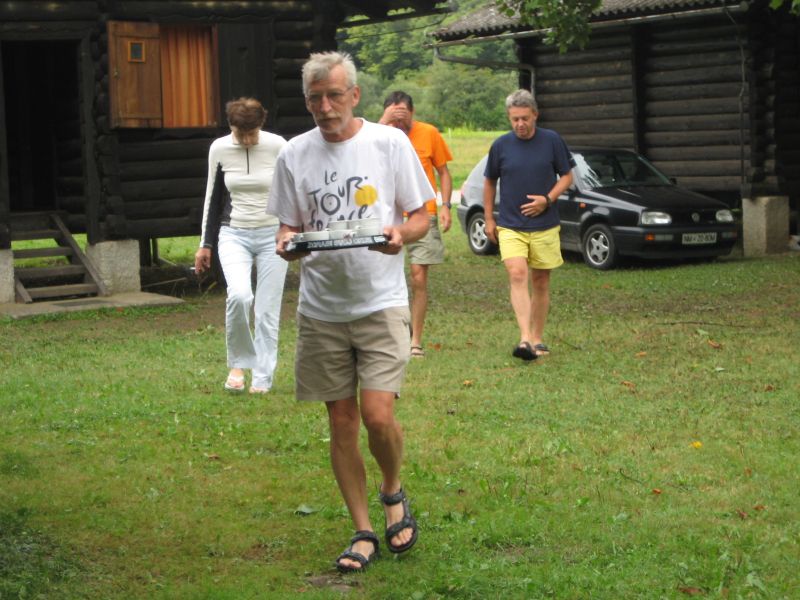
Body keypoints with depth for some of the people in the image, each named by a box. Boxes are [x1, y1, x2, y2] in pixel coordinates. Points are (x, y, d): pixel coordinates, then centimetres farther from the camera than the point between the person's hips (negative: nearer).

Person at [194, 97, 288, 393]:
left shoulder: (278, 147, -8)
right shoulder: (219, 149, -2)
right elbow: (213, 197, 9)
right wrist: (206, 244, 11)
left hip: (272, 235, 0)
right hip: (234, 235, 1)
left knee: (267, 310, -1)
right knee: (239, 295, -23)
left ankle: (263, 377, 11)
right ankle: (238, 362, -2)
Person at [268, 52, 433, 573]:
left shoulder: (390, 143, -1)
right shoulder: (295, 155, 5)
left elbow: (421, 217, 4)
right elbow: (289, 228, 12)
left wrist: (400, 233, -18)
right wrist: (289, 244, -12)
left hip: (382, 302, -3)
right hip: (321, 309, 3)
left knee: (378, 415, -14)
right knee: (342, 422, 7)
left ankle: (393, 492, 18)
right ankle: (364, 532, 19)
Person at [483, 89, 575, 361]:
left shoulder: (552, 141, -1)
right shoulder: (500, 145, 1)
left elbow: (566, 176, 6)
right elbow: (489, 182, 13)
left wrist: (547, 199, -11)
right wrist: (489, 219, 11)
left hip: (545, 225, 1)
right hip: (510, 225, -1)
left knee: (540, 282, 7)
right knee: (517, 275, -19)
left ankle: (537, 339, 19)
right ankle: (525, 338, -27)